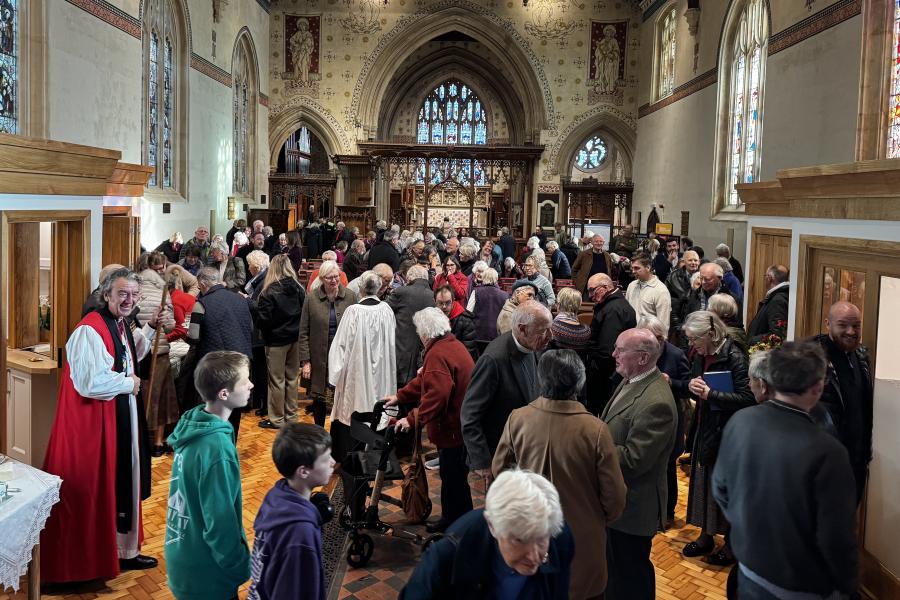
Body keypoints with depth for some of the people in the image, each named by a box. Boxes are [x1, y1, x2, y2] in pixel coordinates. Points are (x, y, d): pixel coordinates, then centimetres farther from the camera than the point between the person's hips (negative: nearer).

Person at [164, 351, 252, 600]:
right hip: (207, 576, -8)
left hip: (183, 559, 8)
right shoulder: (217, 449, -31)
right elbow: (220, 525, -25)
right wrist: (242, 567, -10)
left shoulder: (192, 423, -5)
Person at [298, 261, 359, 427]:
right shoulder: (311, 298, -1)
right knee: (319, 399, 11)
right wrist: (305, 360, -4)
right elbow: (303, 333, 1)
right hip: (319, 359, 1)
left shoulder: (351, 297, -2)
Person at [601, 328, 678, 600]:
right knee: (614, 568, 25)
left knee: (630, 578, 10)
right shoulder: (631, 381, 3)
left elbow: (633, 459, -27)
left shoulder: (655, 402, -28)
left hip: (632, 505, -9)